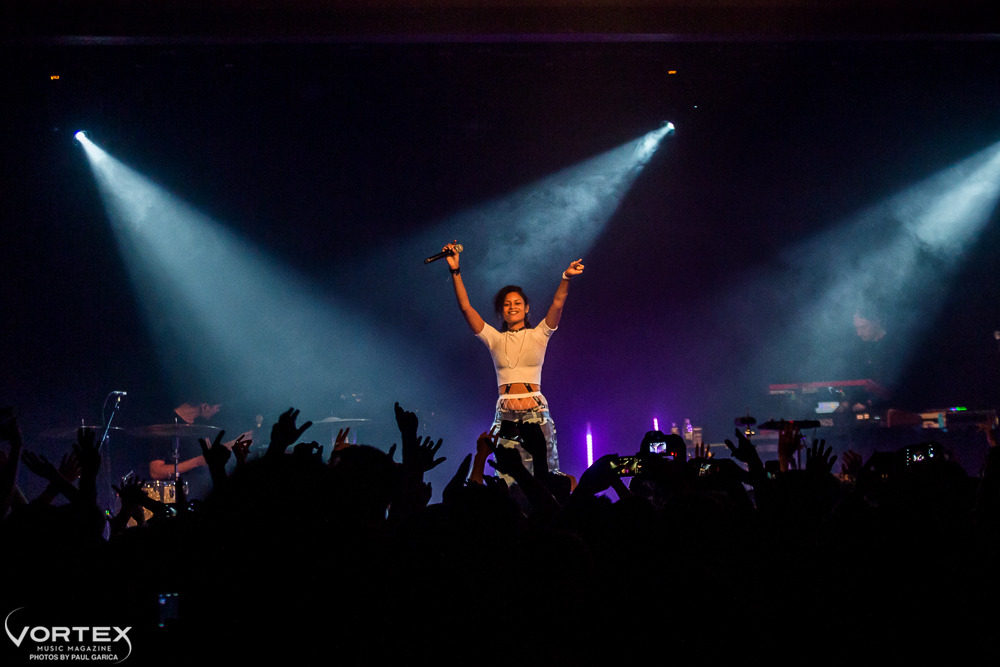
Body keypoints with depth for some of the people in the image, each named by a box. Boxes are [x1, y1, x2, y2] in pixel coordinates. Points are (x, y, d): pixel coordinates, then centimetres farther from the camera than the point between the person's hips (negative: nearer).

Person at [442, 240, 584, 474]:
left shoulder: (538, 336, 9)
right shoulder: (495, 339, 11)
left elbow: (558, 303, -5)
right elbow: (466, 307, 4)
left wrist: (566, 278, -22)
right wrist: (456, 272, -6)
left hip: (536, 415, -1)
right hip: (505, 417, 1)